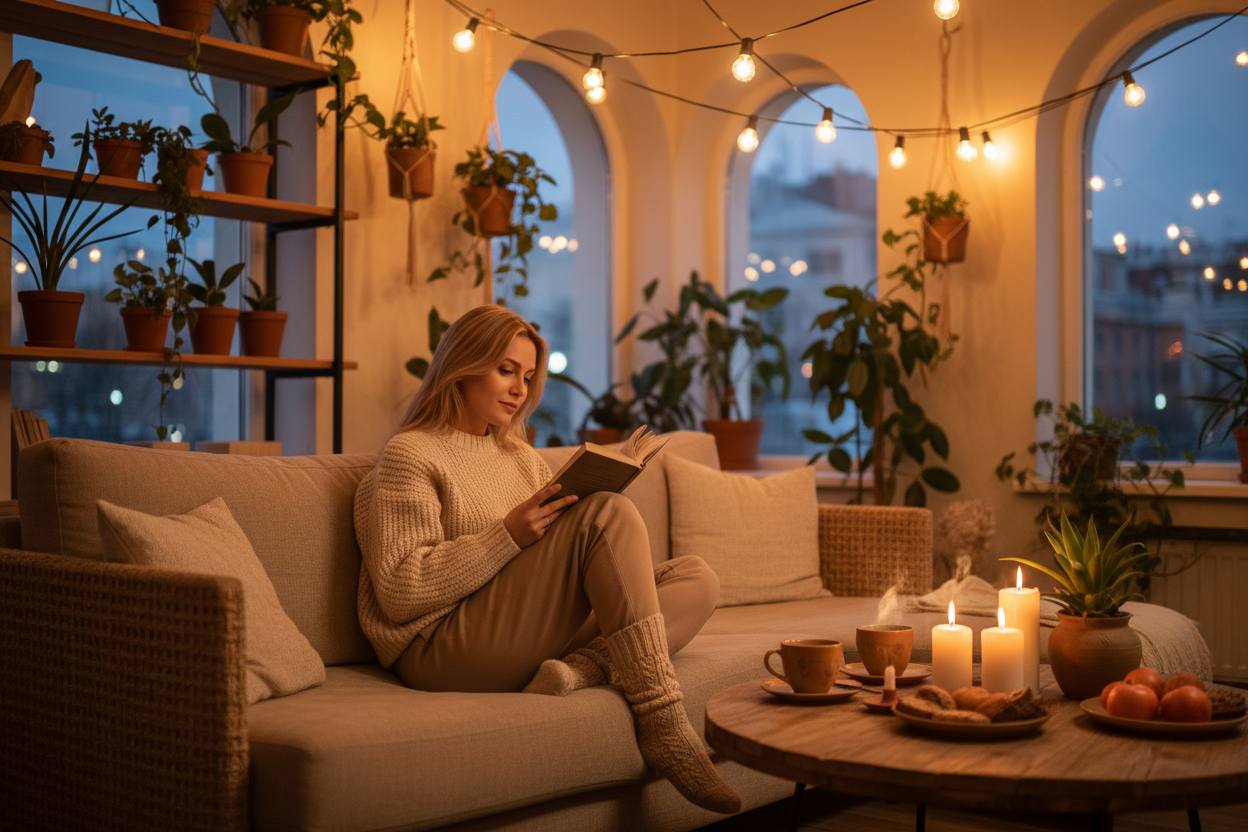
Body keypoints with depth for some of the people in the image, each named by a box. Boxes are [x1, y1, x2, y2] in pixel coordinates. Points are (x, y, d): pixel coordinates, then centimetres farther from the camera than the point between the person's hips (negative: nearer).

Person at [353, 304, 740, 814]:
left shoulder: (523, 459, 24)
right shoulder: (410, 455, 0)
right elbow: (399, 593, -11)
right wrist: (507, 536, -17)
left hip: (527, 640, 8)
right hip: (442, 649, -7)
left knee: (698, 580, -5)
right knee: (608, 512, -23)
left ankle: (578, 668, -30)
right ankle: (664, 726, -28)